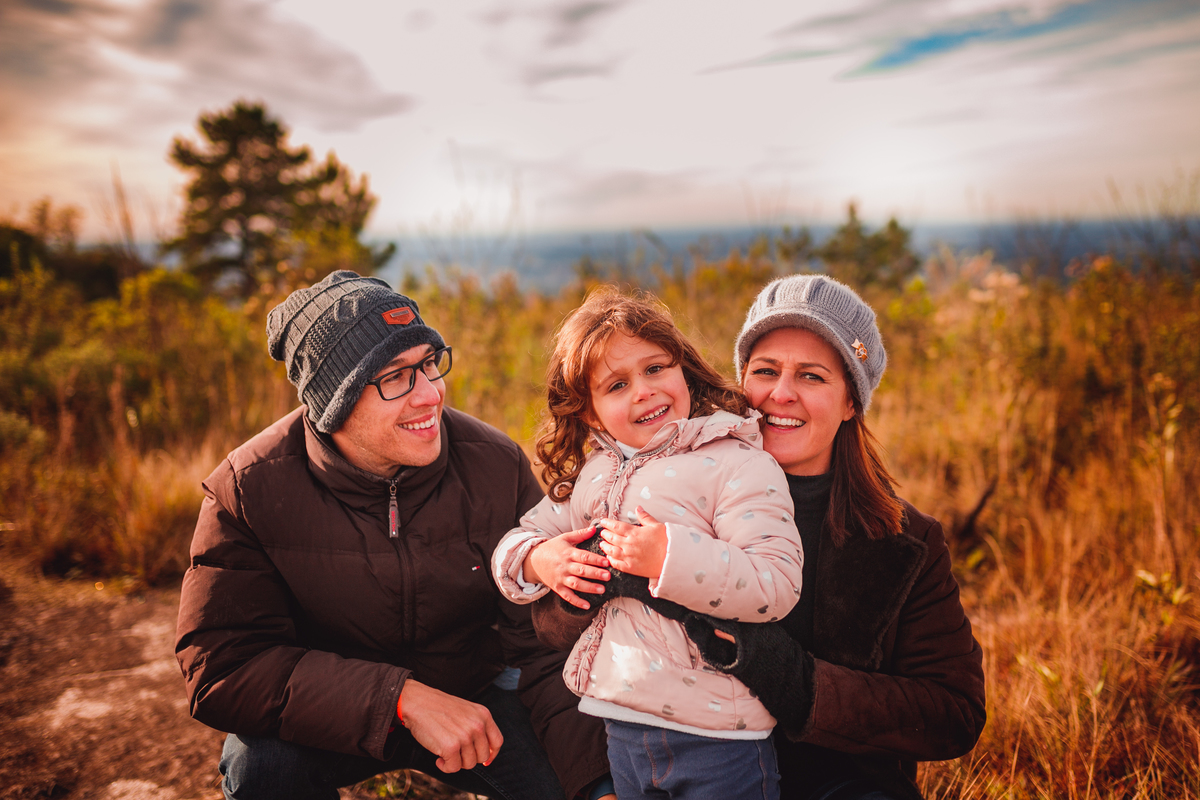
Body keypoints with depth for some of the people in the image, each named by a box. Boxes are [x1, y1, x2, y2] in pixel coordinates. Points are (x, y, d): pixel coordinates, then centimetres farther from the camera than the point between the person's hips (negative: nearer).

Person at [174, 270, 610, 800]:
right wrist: (405, 699, -34)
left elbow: (543, 632, -13)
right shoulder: (249, 489, -20)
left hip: (471, 692, 1)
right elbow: (221, 666, -24)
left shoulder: (498, 465, -16)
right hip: (325, 714, 0)